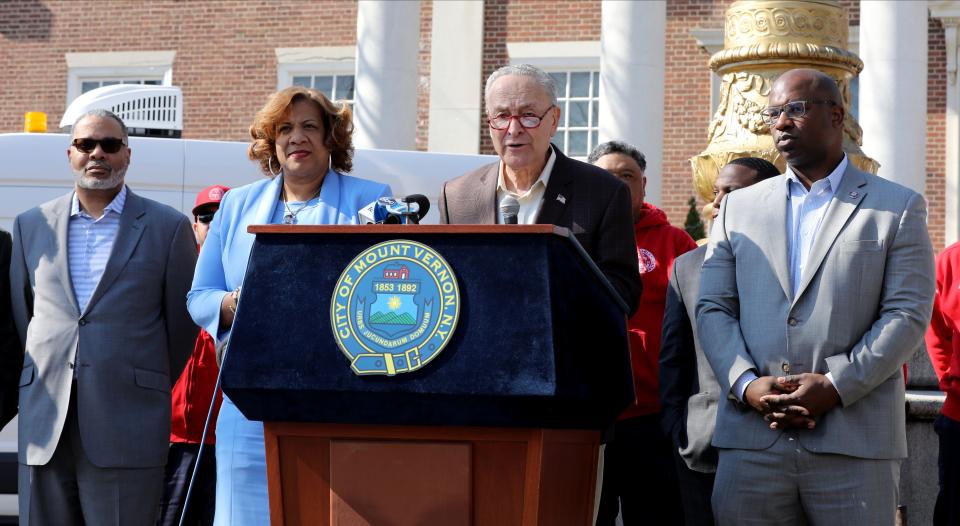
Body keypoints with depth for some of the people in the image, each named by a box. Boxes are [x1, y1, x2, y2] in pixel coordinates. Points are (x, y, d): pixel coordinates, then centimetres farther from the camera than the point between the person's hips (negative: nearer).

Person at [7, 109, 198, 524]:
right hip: (43, 428, 3)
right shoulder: (31, 226, 14)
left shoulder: (169, 228, 5)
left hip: (127, 433, -3)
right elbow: (19, 315, 19)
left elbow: (181, 324, 9)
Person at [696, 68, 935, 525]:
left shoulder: (899, 208, 8)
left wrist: (835, 386, -13)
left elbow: (908, 314, -2)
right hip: (751, 441, 2)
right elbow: (713, 309, 9)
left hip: (855, 442, -2)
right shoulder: (738, 207, 16)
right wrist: (746, 384, -8)